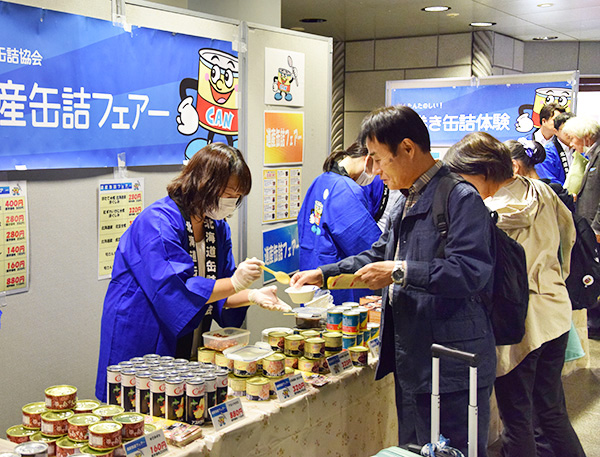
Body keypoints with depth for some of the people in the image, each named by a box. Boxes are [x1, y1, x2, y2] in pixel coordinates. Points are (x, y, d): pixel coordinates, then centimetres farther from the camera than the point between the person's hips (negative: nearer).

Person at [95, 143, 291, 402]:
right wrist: (234, 283, -30)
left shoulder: (217, 226, 6)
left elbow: (217, 298, 8)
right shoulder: (158, 223, -20)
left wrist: (252, 295, -11)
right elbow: (173, 290, -28)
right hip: (141, 342, -7)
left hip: (187, 345, 7)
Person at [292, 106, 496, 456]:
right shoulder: (406, 203, 16)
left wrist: (400, 272, -23)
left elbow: (471, 272, -26)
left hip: (452, 371, -10)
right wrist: (324, 274, 20)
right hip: (411, 362, 10)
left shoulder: (461, 198, -16)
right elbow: (379, 256, 28)